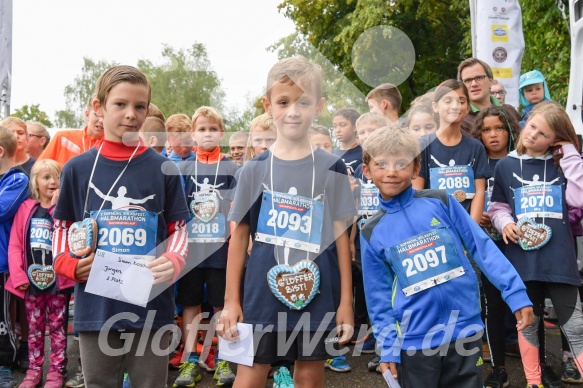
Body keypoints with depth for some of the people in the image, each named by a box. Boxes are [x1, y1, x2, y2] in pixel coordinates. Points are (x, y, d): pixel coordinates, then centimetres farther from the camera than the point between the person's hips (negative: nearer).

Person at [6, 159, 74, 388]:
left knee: (57, 327, 8)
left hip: (57, 280, -2)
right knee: (35, 328, 13)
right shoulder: (26, 208, 2)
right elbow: (15, 245, 0)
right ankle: (34, 369, 25)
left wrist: (57, 205, -18)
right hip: (31, 280, 2)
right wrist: (18, 276, -7)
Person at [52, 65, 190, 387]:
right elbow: (62, 227, 9)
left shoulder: (164, 169, 0)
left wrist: (173, 261, -15)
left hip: (152, 306, -1)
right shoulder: (77, 168, 3)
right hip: (95, 308, 1)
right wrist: (69, 263, -9)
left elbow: (178, 228, 4)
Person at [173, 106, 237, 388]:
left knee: (222, 303, 5)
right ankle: (191, 360, 15)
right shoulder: (184, 169, 8)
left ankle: (222, 359, 17)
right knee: (190, 304, 6)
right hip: (190, 248, 2)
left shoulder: (231, 169, 4)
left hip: (220, 248, -1)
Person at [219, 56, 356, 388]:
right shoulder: (254, 170, 0)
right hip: (262, 294, 0)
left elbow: (341, 236, 1)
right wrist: (231, 300, 2)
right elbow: (239, 236, 3)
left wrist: (346, 301, 0)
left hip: (317, 295, 0)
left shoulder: (333, 169, -1)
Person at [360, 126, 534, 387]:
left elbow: (482, 247, -1)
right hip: (414, 341, 0)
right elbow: (379, 297, 4)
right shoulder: (371, 233, 0)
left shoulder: (441, 202, -2)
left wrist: (516, 293, -7)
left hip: (465, 329, 0)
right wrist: (388, 348, 1)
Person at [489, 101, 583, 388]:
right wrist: (505, 223, -10)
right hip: (522, 258, 1)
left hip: (559, 258, -1)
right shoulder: (506, 165, 6)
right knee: (528, 323, 14)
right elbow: (497, 207, 12)